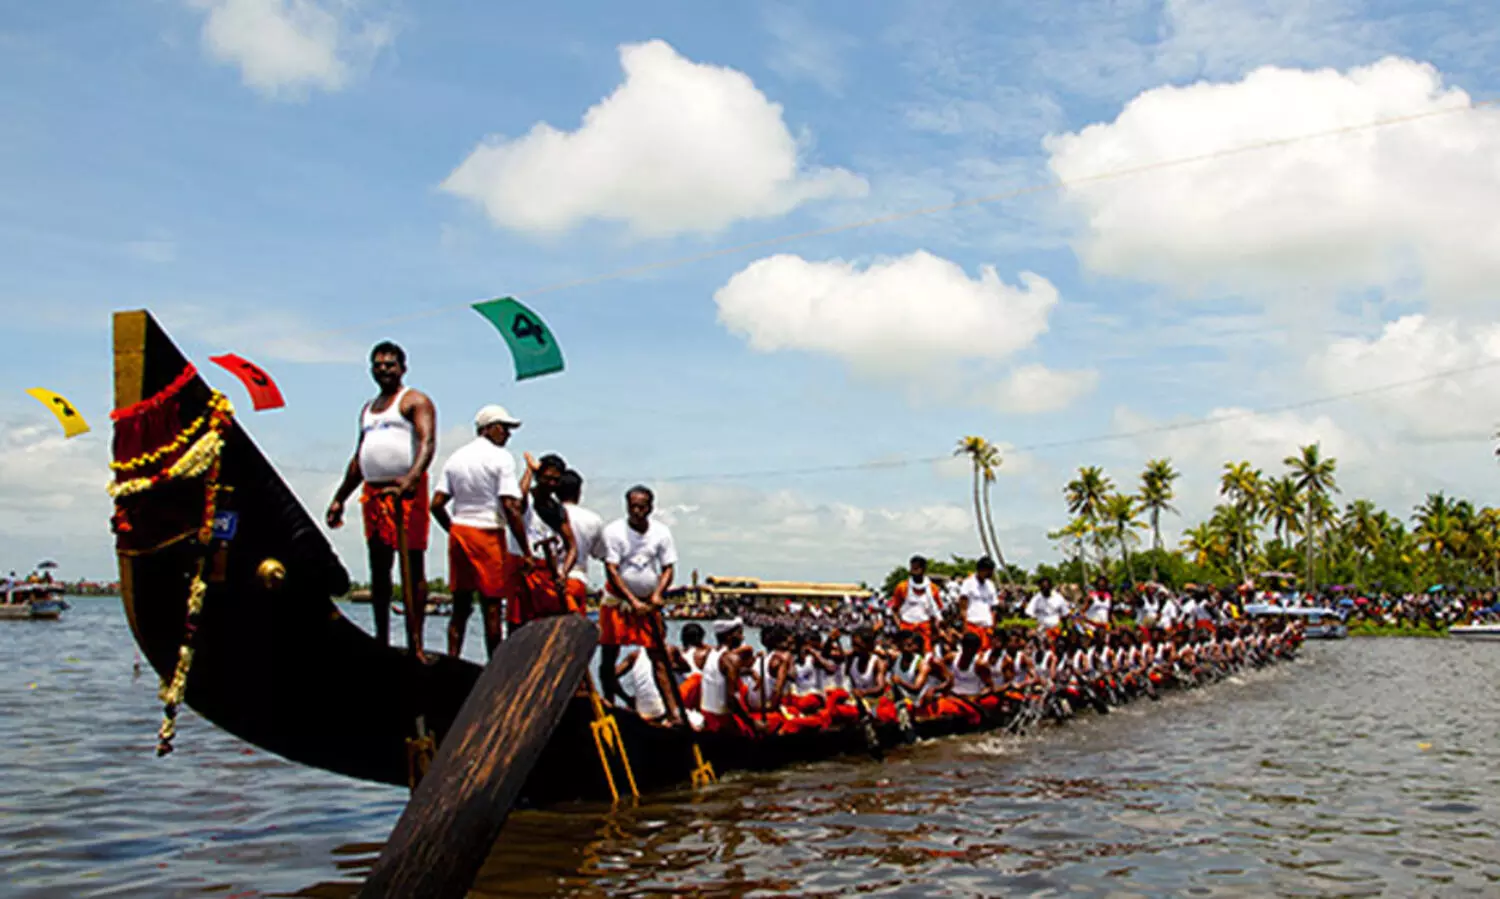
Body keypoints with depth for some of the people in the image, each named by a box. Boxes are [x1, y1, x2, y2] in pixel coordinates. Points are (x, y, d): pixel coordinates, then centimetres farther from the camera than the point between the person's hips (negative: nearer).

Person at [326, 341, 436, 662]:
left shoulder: (415, 401, 1)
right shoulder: (368, 409, 24)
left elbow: (427, 442, -14)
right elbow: (359, 458, 28)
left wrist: (410, 480, -31)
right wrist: (339, 499, 24)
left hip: (407, 493, -7)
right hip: (373, 492, 7)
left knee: (412, 566, -7)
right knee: (378, 568, 8)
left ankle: (415, 644, -8)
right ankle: (381, 642, 14)